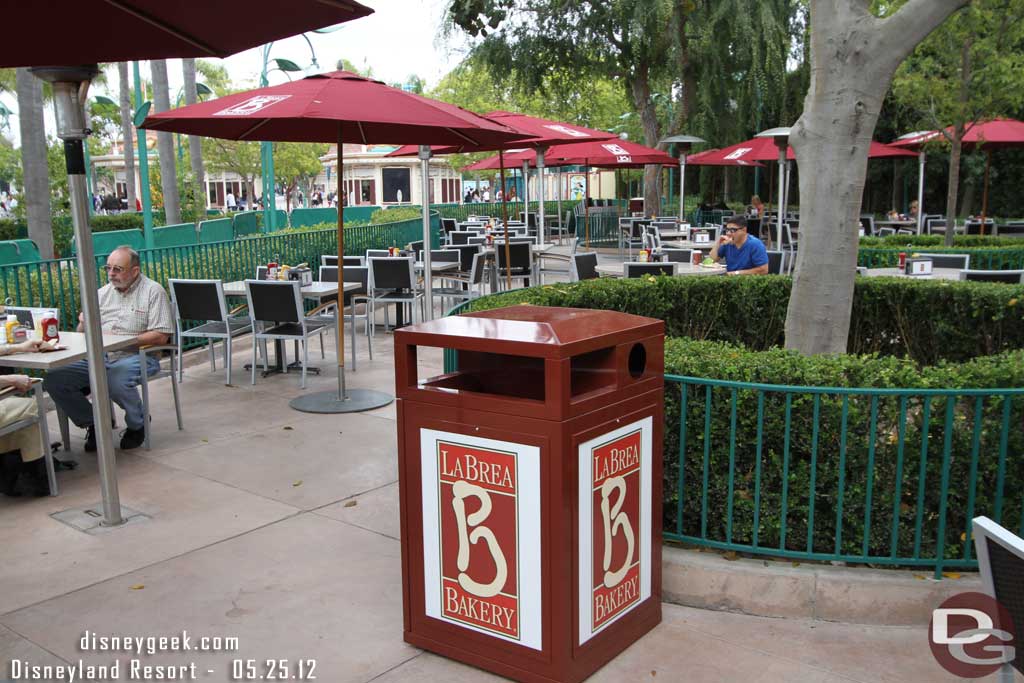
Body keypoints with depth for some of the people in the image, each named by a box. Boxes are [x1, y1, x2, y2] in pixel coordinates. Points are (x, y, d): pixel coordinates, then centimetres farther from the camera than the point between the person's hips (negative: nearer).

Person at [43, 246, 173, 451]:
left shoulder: (153, 292, -1)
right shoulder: (103, 293, 17)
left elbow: (161, 336, -10)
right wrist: (84, 324, -7)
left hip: (136, 356, -6)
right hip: (99, 358, 6)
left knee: (115, 380, -38)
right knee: (54, 379, -14)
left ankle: (137, 424, -6)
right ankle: (93, 424, 6)